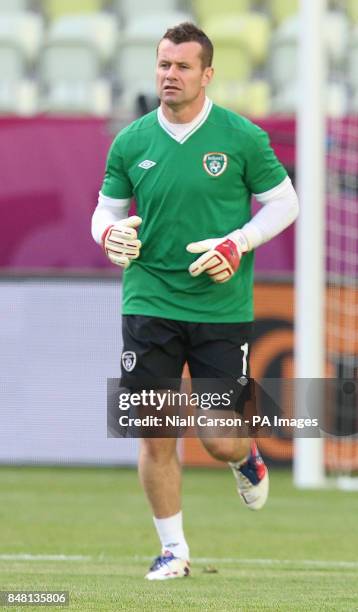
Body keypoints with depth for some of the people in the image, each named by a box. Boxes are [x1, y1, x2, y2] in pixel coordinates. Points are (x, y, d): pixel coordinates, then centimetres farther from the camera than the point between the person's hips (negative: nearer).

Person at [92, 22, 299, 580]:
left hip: (223, 307, -2)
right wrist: (111, 234, -11)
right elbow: (107, 210, 13)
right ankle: (173, 549, 14)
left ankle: (247, 458, 35)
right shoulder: (130, 143, 3)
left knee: (222, 440, -2)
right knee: (155, 436, -1)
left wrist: (236, 244, -12)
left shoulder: (242, 137, -4)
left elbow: (285, 203, 4)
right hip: (150, 301, 2)